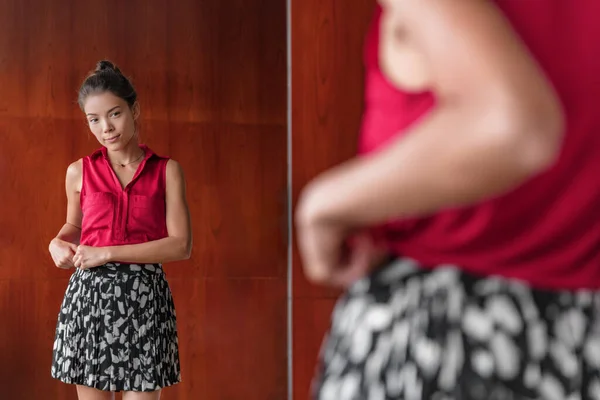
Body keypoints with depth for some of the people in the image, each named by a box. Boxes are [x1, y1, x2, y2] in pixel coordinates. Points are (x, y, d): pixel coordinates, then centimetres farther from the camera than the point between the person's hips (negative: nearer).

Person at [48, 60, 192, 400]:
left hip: (144, 296, -2)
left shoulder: (167, 170, 0)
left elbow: (181, 245, -8)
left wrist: (107, 253, -13)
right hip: (89, 294, 2)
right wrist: (58, 244, 0)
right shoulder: (80, 171, 6)